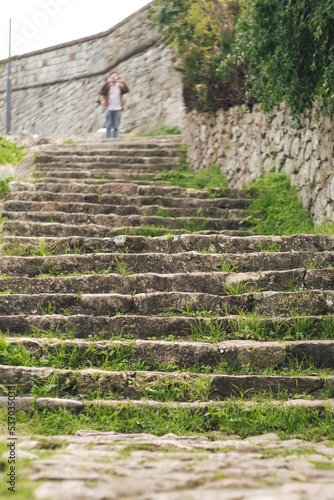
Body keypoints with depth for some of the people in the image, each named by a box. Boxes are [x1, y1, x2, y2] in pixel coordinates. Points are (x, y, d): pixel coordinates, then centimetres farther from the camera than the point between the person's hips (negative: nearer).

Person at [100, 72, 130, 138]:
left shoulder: (120, 86, 11)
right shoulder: (108, 86, 6)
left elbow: (127, 90, -7)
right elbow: (102, 89, -16)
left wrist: (123, 82, -23)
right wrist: (108, 81, -29)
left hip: (118, 109, 1)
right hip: (109, 109, -1)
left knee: (116, 127, 3)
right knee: (108, 127, 1)